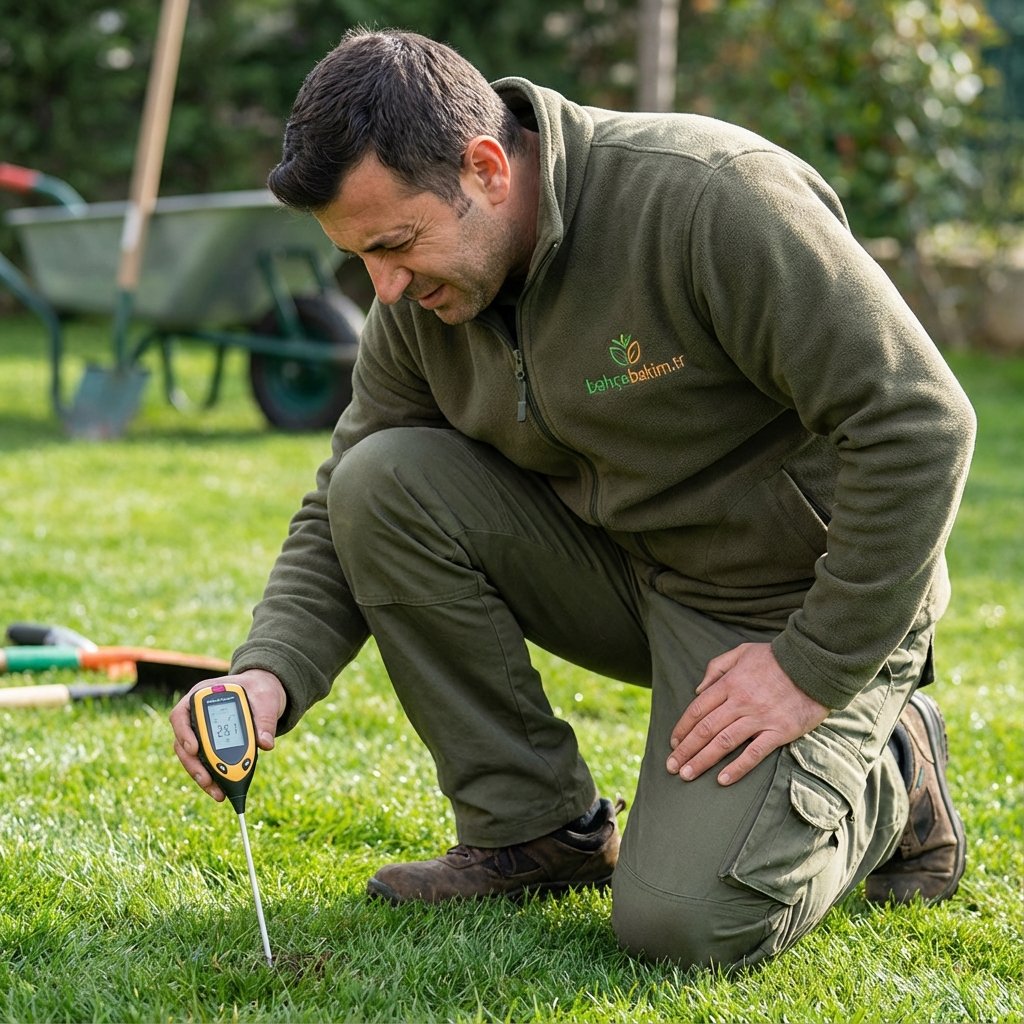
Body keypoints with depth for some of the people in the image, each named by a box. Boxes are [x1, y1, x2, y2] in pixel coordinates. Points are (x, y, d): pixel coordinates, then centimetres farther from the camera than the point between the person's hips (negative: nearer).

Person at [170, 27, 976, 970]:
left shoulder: (711, 198, -27)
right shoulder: (419, 300, -5)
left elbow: (920, 427, -26)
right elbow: (338, 520, 2)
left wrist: (819, 666, -22)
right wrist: (268, 674, -18)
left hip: (791, 601, -6)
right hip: (618, 567, 6)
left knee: (685, 924, -22)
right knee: (381, 481, -15)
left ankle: (887, 774, 10)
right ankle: (534, 828, -1)